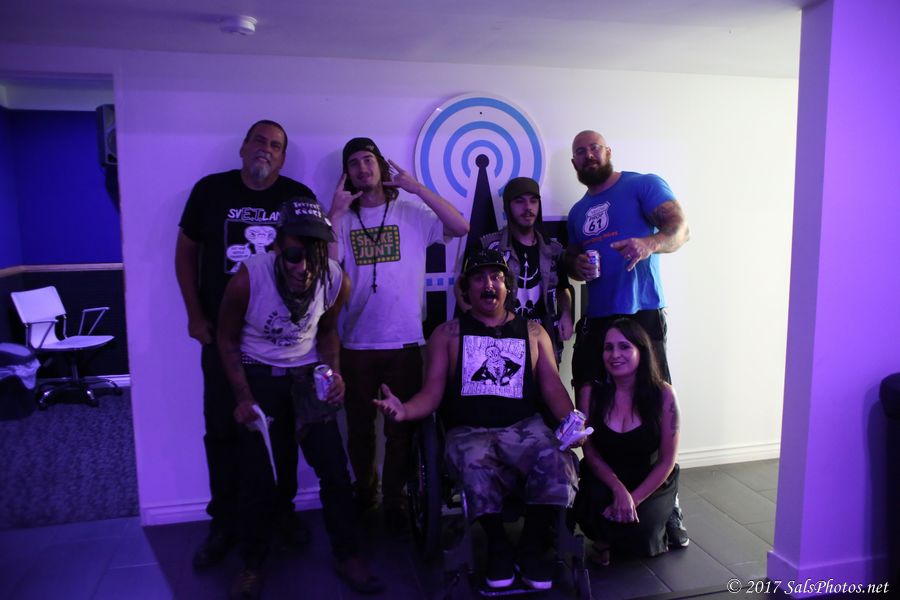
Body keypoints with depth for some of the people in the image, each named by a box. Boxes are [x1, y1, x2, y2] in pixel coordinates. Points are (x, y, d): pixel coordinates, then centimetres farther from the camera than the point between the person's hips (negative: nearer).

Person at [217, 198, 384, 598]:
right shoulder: (247, 280, -24)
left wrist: (333, 371, -13)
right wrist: (243, 398, -13)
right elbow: (227, 340, -7)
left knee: (334, 468, -1)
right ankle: (252, 564, 25)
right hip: (259, 375, -2)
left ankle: (347, 557, 19)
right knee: (261, 475, 0)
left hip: (307, 374, 2)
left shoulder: (337, 281, -16)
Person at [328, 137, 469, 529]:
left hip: (404, 342, -1)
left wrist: (417, 188, -15)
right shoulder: (342, 220, 6)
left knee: (401, 427, 7)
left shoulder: (412, 213, 2)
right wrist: (336, 211, -13)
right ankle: (364, 492, 37)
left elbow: (461, 228, -12)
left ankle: (393, 500, 24)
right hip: (356, 344, 2)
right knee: (359, 427, 14)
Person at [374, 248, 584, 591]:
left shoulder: (533, 332, 18)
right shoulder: (447, 334, 13)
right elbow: (432, 394, 5)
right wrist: (404, 410, -17)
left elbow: (552, 387, 9)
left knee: (558, 463, -30)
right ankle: (498, 545, -6)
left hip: (524, 427, 2)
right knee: (477, 467, -36)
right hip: (468, 431, -1)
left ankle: (533, 546, -2)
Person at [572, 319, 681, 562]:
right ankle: (603, 540, 8)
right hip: (604, 480, 0)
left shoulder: (663, 394, -14)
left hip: (651, 483, 0)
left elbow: (667, 461, -10)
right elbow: (591, 452, -8)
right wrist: (619, 490, -25)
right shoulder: (592, 393, -11)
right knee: (592, 506, -31)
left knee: (640, 539, -22)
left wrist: (634, 499, -19)